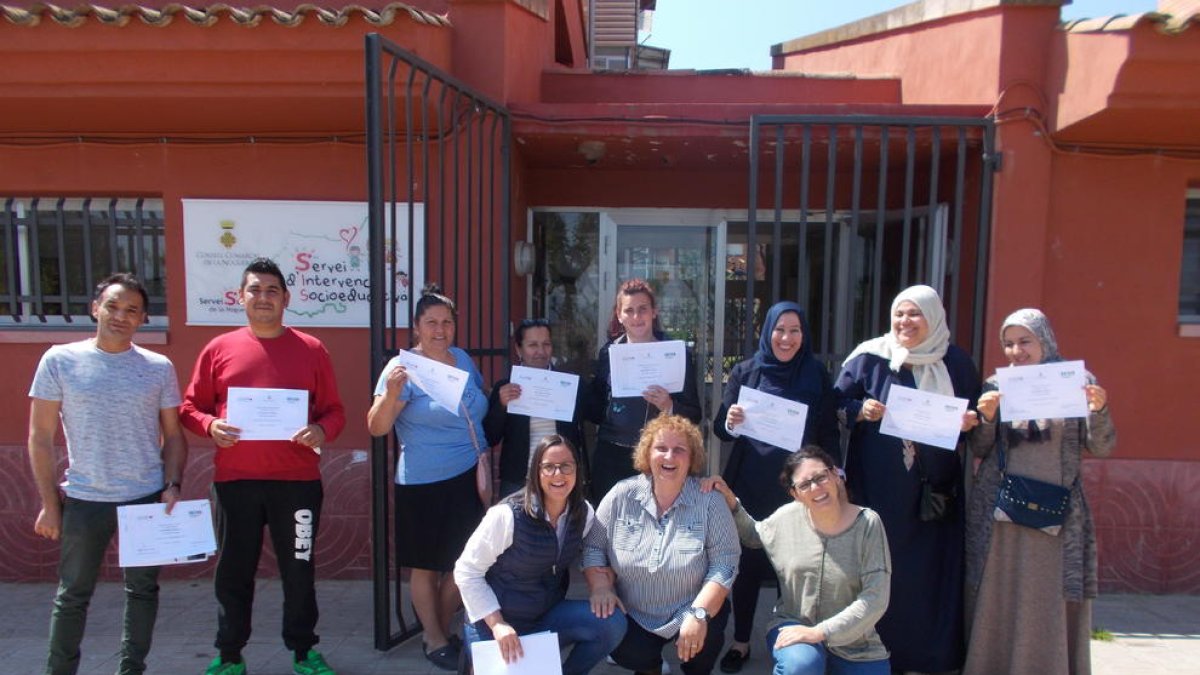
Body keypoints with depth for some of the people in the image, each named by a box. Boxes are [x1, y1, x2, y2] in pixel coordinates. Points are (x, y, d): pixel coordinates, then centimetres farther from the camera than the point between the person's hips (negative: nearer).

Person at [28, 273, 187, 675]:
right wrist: (49, 502, -3)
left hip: (147, 499, 1)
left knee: (142, 590, 13)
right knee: (72, 595, 13)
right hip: (83, 501, -1)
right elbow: (41, 437, -1)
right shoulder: (60, 360, -4)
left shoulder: (159, 367, -1)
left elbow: (173, 435, 4)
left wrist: (172, 485, -7)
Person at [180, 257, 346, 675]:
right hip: (235, 481, 1)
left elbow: (334, 410, 5)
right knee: (233, 571, 11)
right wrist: (210, 426, -11)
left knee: (299, 569, 10)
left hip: (297, 481, 0)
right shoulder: (219, 349, 5)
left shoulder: (311, 349, 3)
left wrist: (322, 431, -15)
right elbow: (190, 407, 10)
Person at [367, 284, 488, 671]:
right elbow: (377, 428, -17)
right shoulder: (404, 367, -12)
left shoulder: (462, 359, 6)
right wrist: (392, 393, -33)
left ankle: (446, 630, 35)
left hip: (469, 478, 6)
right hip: (424, 483, -6)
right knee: (426, 565, 9)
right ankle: (434, 640, 28)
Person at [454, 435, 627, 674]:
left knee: (612, 622, -16)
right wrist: (497, 624, -21)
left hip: (547, 616, 4)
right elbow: (466, 572, -17)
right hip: (494, 622, -4)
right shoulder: (508, 515, -22)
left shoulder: (583, 513, -7)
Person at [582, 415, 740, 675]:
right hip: (633, 614, 2)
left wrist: (699, 613, -25)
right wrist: (601, 587, -16)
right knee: (626, 654, -21)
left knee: (703, 642, -28)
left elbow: (724, 563, -15)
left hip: (691, 611, -1)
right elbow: (593, 546, 0)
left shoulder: (709, 501, -12)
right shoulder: (622, 495, -8)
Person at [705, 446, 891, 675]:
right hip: (794, 625, 0)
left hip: (854, 641, 0)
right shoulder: (787, 517, -6)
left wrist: (819, 632, -21)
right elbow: (753, 537, 16)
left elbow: (875, 598, -15)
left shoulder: (867, 523, -12)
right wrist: (730, 502, -3)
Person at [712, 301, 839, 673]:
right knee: (746, 561, 6)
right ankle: (740, 641, 22)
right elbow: (719, 428, -1)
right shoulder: (745, 371, -1)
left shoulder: (817, 374, 1)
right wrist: (730, 422, -22)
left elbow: (829, 434, 2)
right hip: (749, 483, 0)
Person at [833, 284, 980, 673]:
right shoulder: (869, 358, -1)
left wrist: (971, 420, -9)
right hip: (878, 487, -1)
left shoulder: (956, 363, 4)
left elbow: (978, 410, 13)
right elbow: (835, 404, 3)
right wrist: (859, 411, -17)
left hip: (934, 490, 2)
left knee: (932, 570, 6)